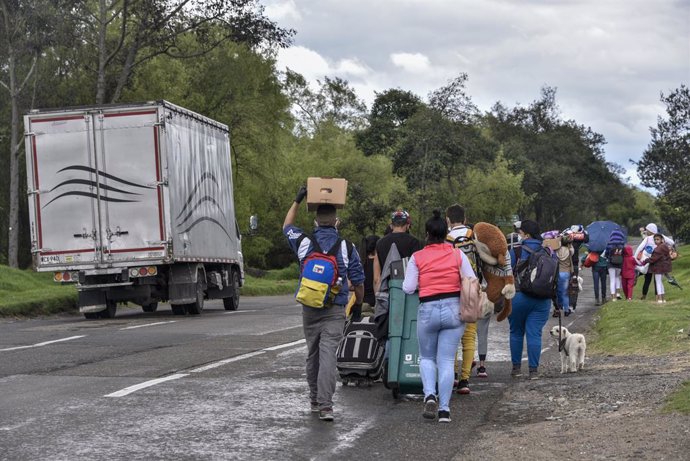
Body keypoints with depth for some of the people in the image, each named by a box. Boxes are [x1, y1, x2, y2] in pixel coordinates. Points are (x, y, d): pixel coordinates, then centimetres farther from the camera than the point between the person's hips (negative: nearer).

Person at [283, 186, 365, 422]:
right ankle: (325, 405, -19)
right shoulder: (346, 248, -4)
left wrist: (297, 201, 25)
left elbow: (287, 226, 22)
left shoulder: (304, 242, -1)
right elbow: (358, 282, 3)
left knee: (313, 355, 16)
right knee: (328, 355, -9)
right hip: (335, 311, -2)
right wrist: (358, 304, 20)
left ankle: (315, 400, 27)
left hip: (309, 309, 2)